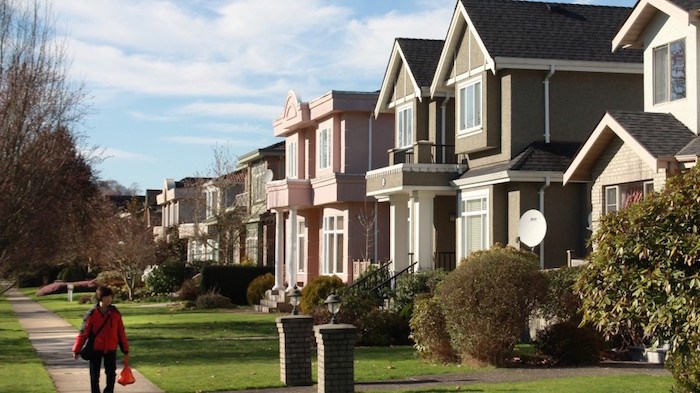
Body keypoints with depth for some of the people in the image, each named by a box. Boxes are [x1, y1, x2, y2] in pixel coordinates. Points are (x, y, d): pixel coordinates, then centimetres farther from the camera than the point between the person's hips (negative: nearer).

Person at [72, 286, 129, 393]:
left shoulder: (115, 313, -2)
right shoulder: (91, 314, -9)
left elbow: (121, 332, 5)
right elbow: (83, 333, -7)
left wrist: (125, 348, 8)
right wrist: (77, 350, -7)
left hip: (111, 349, 2)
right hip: (95, 349, -2)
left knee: (111, 374, 7)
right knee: (94, 376, 6)